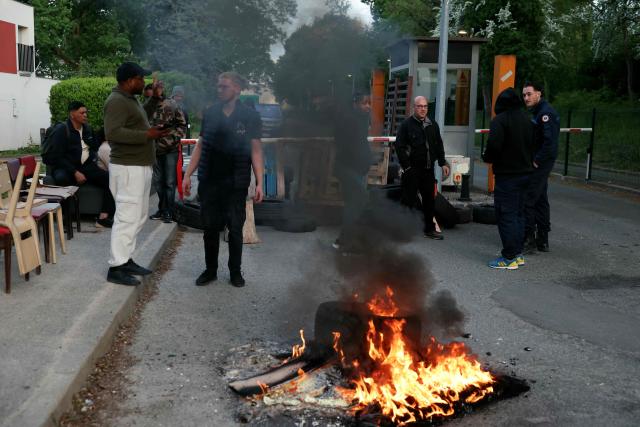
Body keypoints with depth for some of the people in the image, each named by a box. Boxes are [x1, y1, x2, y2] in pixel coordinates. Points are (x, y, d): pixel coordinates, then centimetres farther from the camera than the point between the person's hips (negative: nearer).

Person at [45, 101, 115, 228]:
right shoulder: (61, 130, -6)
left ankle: (103, 217, -23)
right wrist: (75, 173, -22)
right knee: (61, 179, -41)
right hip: (65, 167, -6)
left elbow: (94, 147, 31)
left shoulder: (87, 128, 14)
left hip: (86, 166, 6)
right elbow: (57, 157, -13)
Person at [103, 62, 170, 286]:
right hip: (128, 168, -11)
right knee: (127, 217, -9)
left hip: (139, 166, 11)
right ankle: (116, 268, -4)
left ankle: (125, 259, 23)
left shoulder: (131, 98, 16)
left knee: (137, 216, 15)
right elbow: (112, 132, -27)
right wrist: (146, 135, -26)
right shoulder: (117, 101, -15)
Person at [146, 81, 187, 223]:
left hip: (171, 149, -3)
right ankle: (162, 210, 25)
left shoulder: (172, 105, -3)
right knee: (158, 181, 12)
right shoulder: (148, 106, 0)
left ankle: (168, 211, 10)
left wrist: (173, 139, -10)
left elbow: (182, 125, 0)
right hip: (156, 149, 3)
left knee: (170, 182, 1)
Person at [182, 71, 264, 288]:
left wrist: (259, 182, -9)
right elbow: (200, 146, 10)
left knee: (235, 229, 5)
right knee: (210, 227, 8)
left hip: (236, 183, -2)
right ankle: (210, 270, 23)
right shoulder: (210, 113, 5)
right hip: (208, 182, 2)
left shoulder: (250, 116, -2)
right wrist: (187, 175, 5)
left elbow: (256, 150, -2)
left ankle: (235, 271, 21)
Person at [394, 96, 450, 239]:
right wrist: (406, 166, -13)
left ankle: (429, 229, 20)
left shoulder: (432, 125, 13)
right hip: (412, 170, -5)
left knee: (429, 199, 10)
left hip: (428, 169, 5)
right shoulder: (406, 124, -4)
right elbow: (399, 146, -8)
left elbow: (439, 145, 20)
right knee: (409, 200, -2)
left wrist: (443, 163, 12)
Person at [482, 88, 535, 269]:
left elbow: (494, 145, -21)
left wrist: (487, 157, -3)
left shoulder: (500, 120, -12)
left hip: (507, 174, -8)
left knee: (506, 215, -5)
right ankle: (518, 254, 21)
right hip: (525, 172, 8)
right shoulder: (527, 120, 12)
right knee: (519, 213, 15)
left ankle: (509, 258, -4)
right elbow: (533, 145, 14)